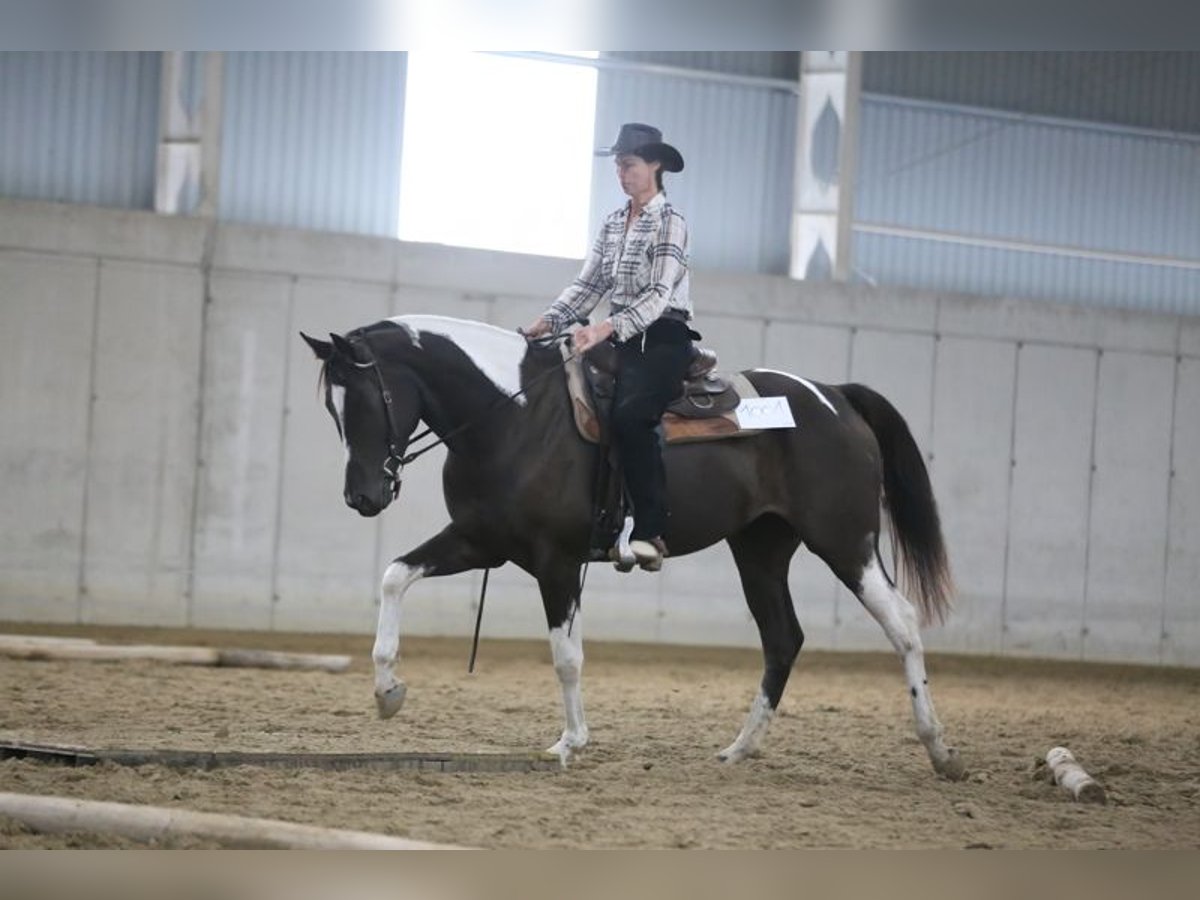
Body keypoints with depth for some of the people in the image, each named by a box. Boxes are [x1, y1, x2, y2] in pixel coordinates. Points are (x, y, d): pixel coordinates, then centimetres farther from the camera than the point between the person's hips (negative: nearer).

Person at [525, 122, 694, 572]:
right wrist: (548, 321, -3)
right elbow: (587, 285, 13)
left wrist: (607, 328, -30)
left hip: (662, 338, -8)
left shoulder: (669, 222, -8)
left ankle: (650, 533, -33)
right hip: (619, 338, 8)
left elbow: (658, 294, -18)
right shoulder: (613, 223, 15)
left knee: (629, 415, -32)